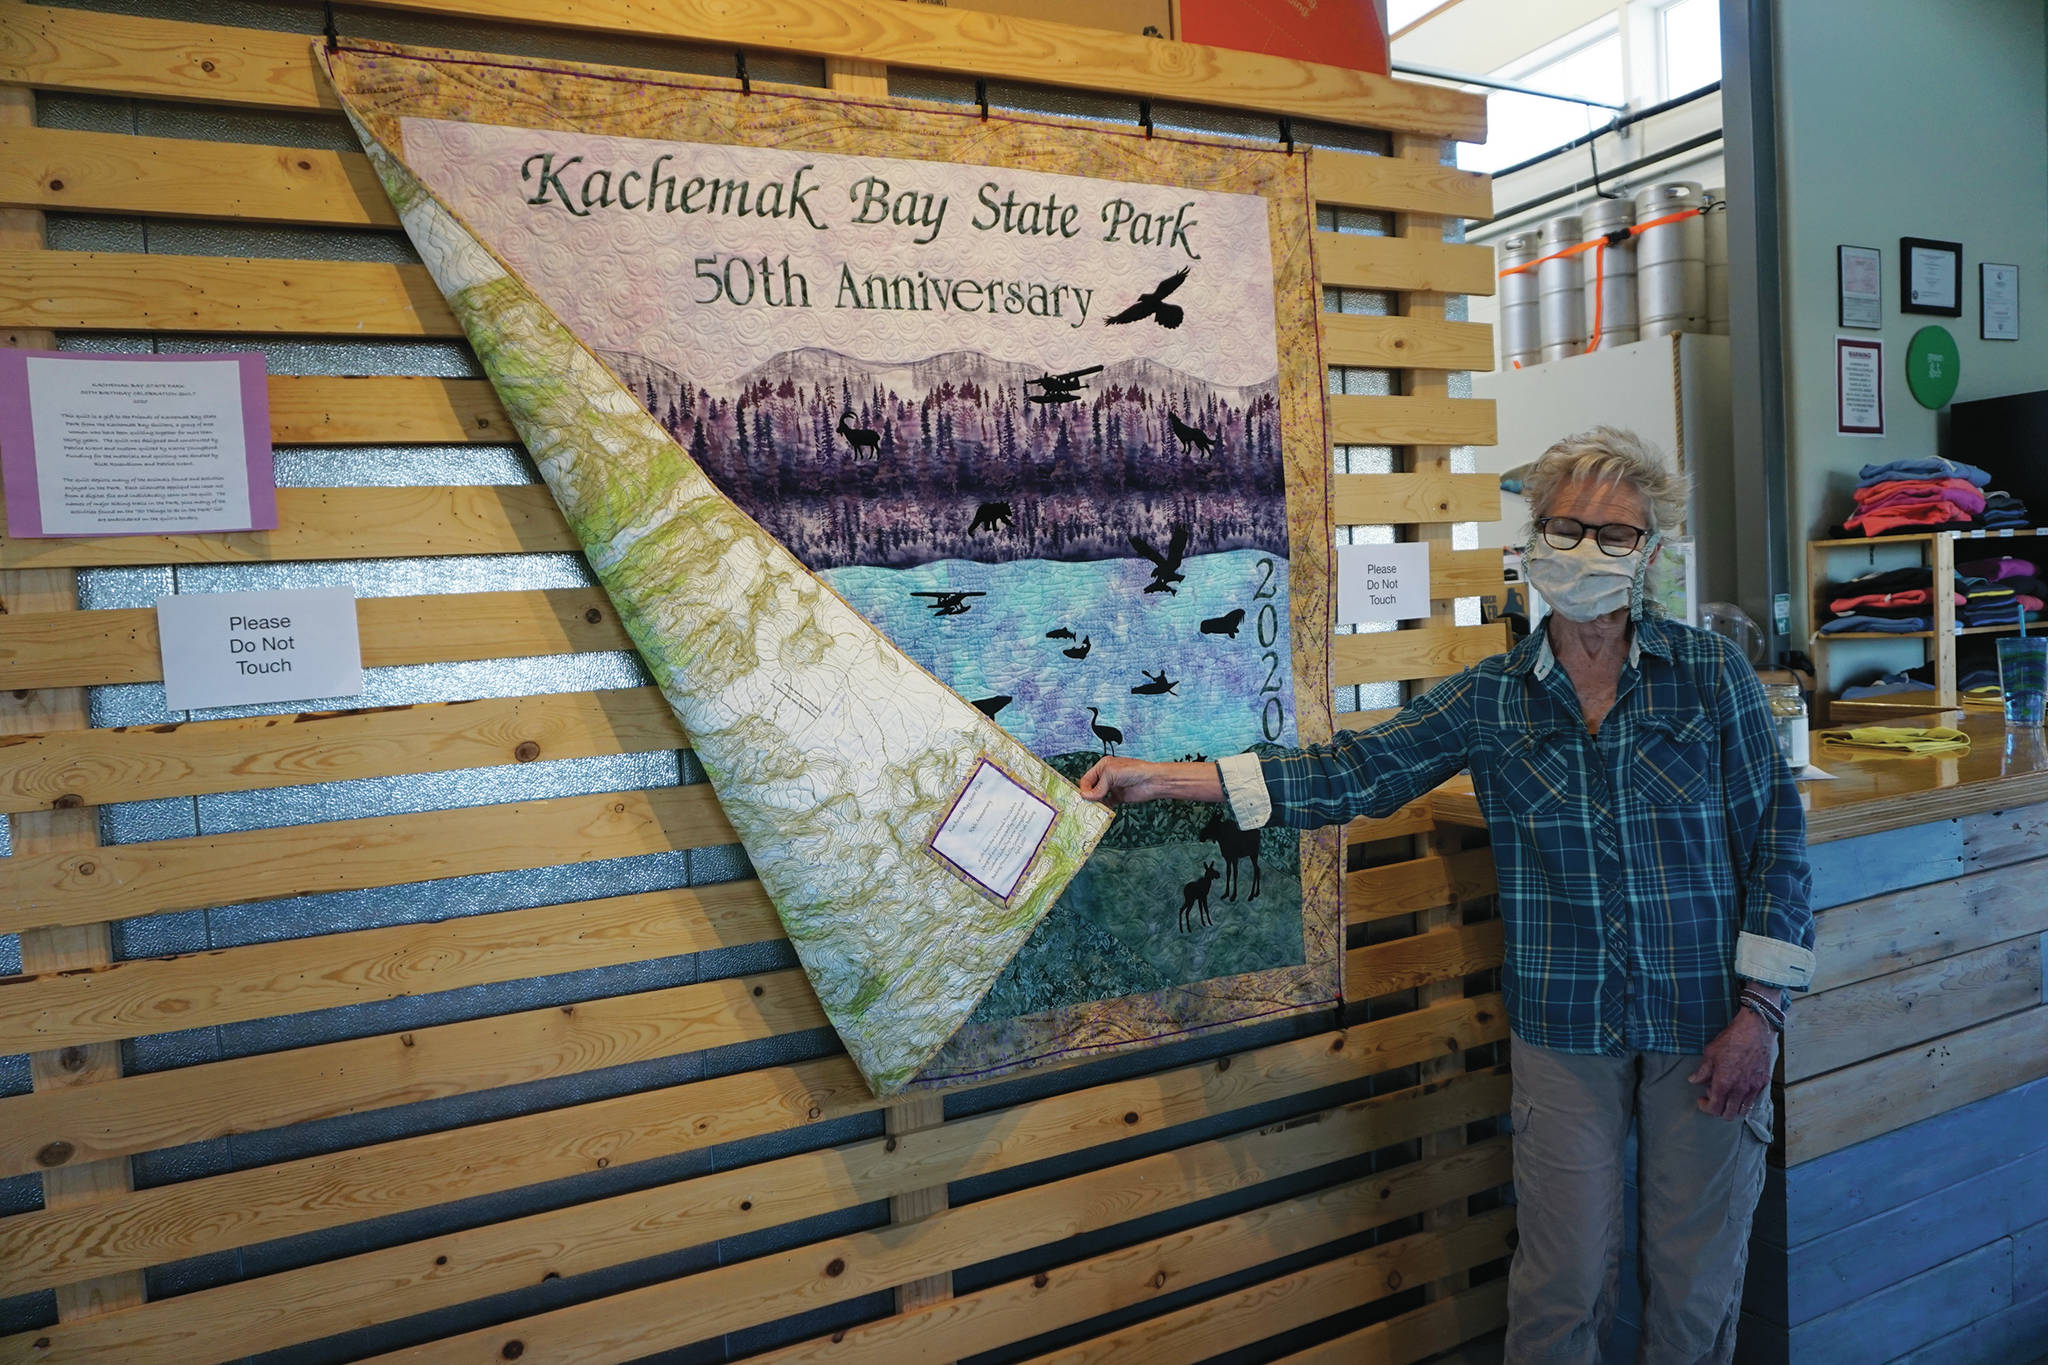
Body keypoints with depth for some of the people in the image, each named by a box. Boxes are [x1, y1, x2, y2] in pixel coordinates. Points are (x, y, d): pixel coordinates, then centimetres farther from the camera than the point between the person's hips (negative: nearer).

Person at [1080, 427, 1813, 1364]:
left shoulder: (1710, 672, -3)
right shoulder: (1492, 698, -1)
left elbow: (1775, 838, -1)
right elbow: (1353, 774, -7)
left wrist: (1758, 1012, -6)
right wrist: (1166, 778, -13)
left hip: (1705, 1022, 0)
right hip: (1565, 1030, 0)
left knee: (1696, 1282, 12)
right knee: (1565, 1283, 7)